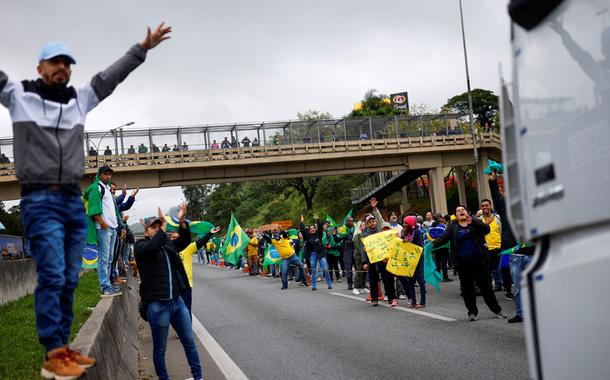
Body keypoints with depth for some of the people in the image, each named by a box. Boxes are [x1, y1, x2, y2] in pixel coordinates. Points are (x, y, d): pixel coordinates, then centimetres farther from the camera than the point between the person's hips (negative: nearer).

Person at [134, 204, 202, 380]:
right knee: (160, 348, 7)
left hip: (177, 300, 6)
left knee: (189, 342, 11)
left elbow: (184, 241, 1)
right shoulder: (141, 246, -2)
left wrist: (182, 222, -13)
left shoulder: (167, 244, 15)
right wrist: (164, 226, -18)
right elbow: (152, 247, -23)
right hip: (157, 305, -5)